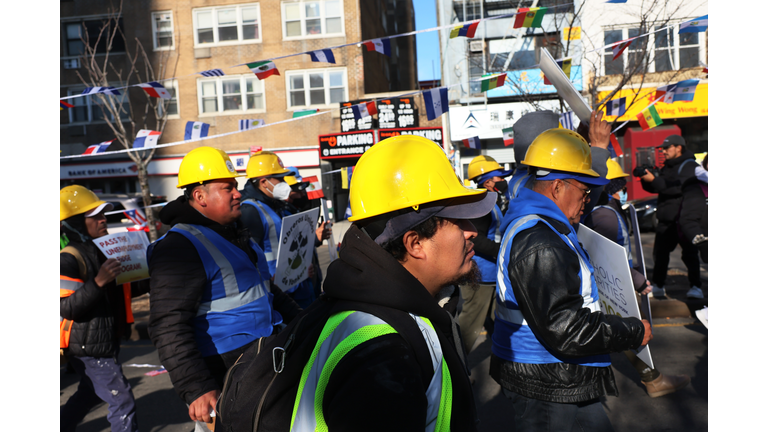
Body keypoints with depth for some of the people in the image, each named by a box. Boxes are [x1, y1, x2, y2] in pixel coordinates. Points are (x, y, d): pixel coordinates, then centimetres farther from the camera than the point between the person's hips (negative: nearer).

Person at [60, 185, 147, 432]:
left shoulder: (105, 252, 10)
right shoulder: (69, 259, -18)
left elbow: (122, 290, 17)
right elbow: (67, 307, -24)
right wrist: (98, 282, -36)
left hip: (106, 342, 10)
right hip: (89, 348, -10)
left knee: (90, 394, 26)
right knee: (122, 401, -5)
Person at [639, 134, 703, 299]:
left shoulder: (689, 166, -7)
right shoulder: (667, 167, 18)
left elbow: (679, 187, -22)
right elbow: (654, 188, 20)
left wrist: (654, 179, -25)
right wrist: (646, 179, 0)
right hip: (666, 220, 7)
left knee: (690, 254, -3)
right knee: (659, 253, 8)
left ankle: (696, 287, 4)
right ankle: (657, 286, 16)